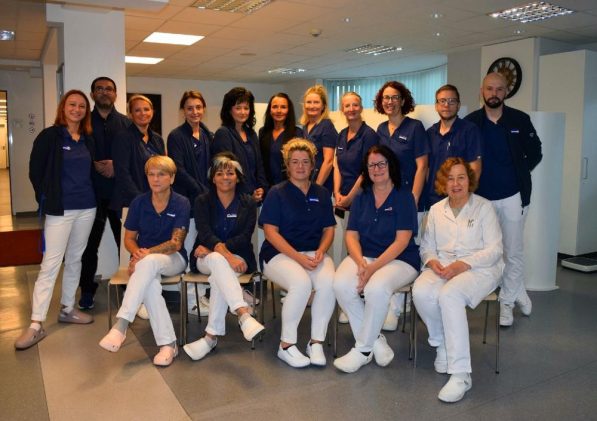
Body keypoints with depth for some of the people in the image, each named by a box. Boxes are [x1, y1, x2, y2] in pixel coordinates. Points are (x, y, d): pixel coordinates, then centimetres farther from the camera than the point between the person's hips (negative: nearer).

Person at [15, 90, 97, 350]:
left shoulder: (88, 140, 9)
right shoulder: (49, 136, -4)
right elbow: (35, 172, -2)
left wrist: (88, 195, 3)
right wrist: (48, 200, -2)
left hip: (86, 208, 5)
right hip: (60, 210, -5)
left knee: (74, 260, 13)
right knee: (50, 264, -7)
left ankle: (67, 309, 27)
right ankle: (36, 325, -2)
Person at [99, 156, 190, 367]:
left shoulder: (181, 203, -6)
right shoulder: (138, 202, 2)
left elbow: (175, 243, -12)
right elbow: (129, 238, 7)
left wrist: (148, 253, -24)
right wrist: (137, 253, -15)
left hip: (173, 259, -2)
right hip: (143, 260, 2)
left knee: (148, 264, -39)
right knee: (150, 284, -35)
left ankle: (120, 325, -40)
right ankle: (168, 343, -30)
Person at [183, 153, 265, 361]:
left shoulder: (248, 203, 6)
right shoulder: (202, 201, 4)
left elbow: (244, 237, -5)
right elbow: (205, 233, -12)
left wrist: (213, 248, -18)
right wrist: (227, 255, -30)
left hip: (238, 258, 0)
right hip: (206, 259, 0)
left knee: (220, 275, -34)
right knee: (218, 260, -36)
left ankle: (211, 336, -32)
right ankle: (244, 315, -49)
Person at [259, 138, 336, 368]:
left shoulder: (321, 194, 14)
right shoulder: (277, 193, 2)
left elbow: (328, 229, 14)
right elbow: (271, 231, -6)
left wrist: (320, 251, -8)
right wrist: (298, 257, -17)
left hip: (314, 253, 3)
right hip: (280, 254, -3)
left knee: (328, 282, -29)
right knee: (301, 283, -34)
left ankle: (316, 342, -13)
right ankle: (286, 345, -15)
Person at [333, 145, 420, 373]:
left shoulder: (404, 196, -1)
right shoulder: (361, 197, 13)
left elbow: (402, 240, -9)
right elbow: (351, 235, 6)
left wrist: (374, 267, -19)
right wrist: (361, 262, -14)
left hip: (399, 260, -4)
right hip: (363, 255, 4)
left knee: (376, 288, -34)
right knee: (341, 284, -26)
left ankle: (363, 349, -13)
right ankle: (375, 340, -8)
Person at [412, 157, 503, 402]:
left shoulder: (484, 207, 2)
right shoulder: (436, 210, 15)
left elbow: (494, 249, -4)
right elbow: (427, 246, 17)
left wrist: (463, 264, -18)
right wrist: (432, 261, -8)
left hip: (479, 268, -4)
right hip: (443, 267, 4)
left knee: (449, 295, -36)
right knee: (420, 292, -31)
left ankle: (460, 374, -30)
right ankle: (441, 344, -4)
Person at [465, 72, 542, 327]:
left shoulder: (520, 120, 1)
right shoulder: (470, 122, 0)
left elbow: (535, 153, 8)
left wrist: (520, 173, -1)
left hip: (512, 197, -1)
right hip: (480, 197, 1)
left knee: (513, 251, 3)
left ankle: (507, 301, 18)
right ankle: (519, 292, 30)